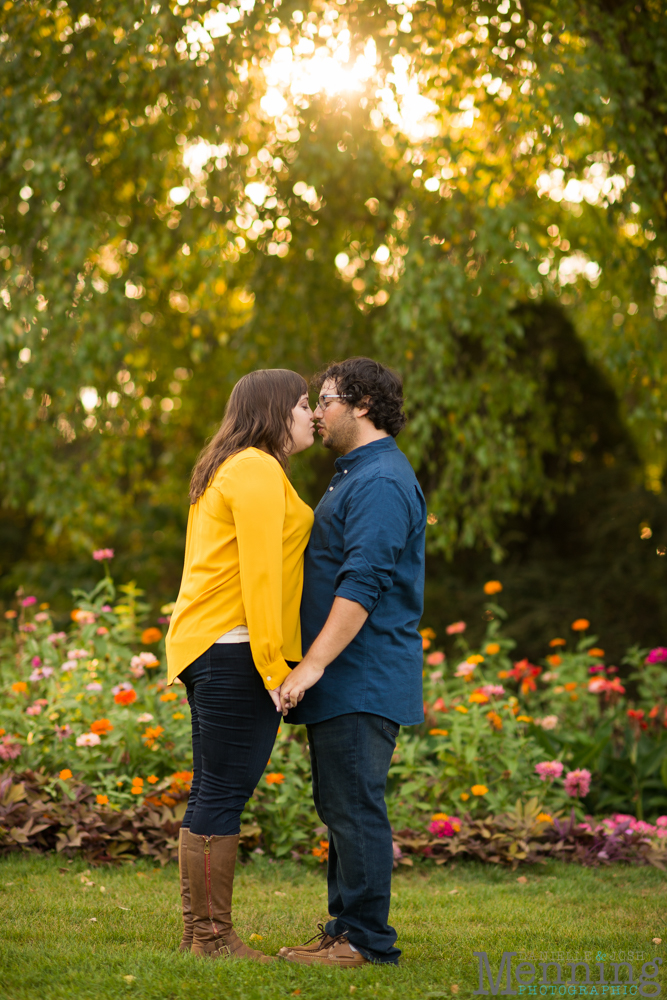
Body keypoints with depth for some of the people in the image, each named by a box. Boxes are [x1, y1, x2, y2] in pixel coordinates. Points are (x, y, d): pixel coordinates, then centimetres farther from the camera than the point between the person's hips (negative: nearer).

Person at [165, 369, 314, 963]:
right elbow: (258, 573, -17)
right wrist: (274, 665, -18)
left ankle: (200, 932, 15)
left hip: (205, 646, 11)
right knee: (224, 792, -8)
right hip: (237, 648, -11)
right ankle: (212, 936, -5)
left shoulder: (226, 470, 23)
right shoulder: (258, 470, -9)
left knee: (212, 794, 11)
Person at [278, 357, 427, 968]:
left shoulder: (382, 482, -14)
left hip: (363, 681, -11)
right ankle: (346, 929, 20)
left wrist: (313, 665, -25)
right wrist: (314, 667, 23)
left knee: (355, 807, -8)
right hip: (343, 682, 11)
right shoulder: (358, 476, 21)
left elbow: (362, 585, -23)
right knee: (339, 806, 13)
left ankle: (367, 940, -3)